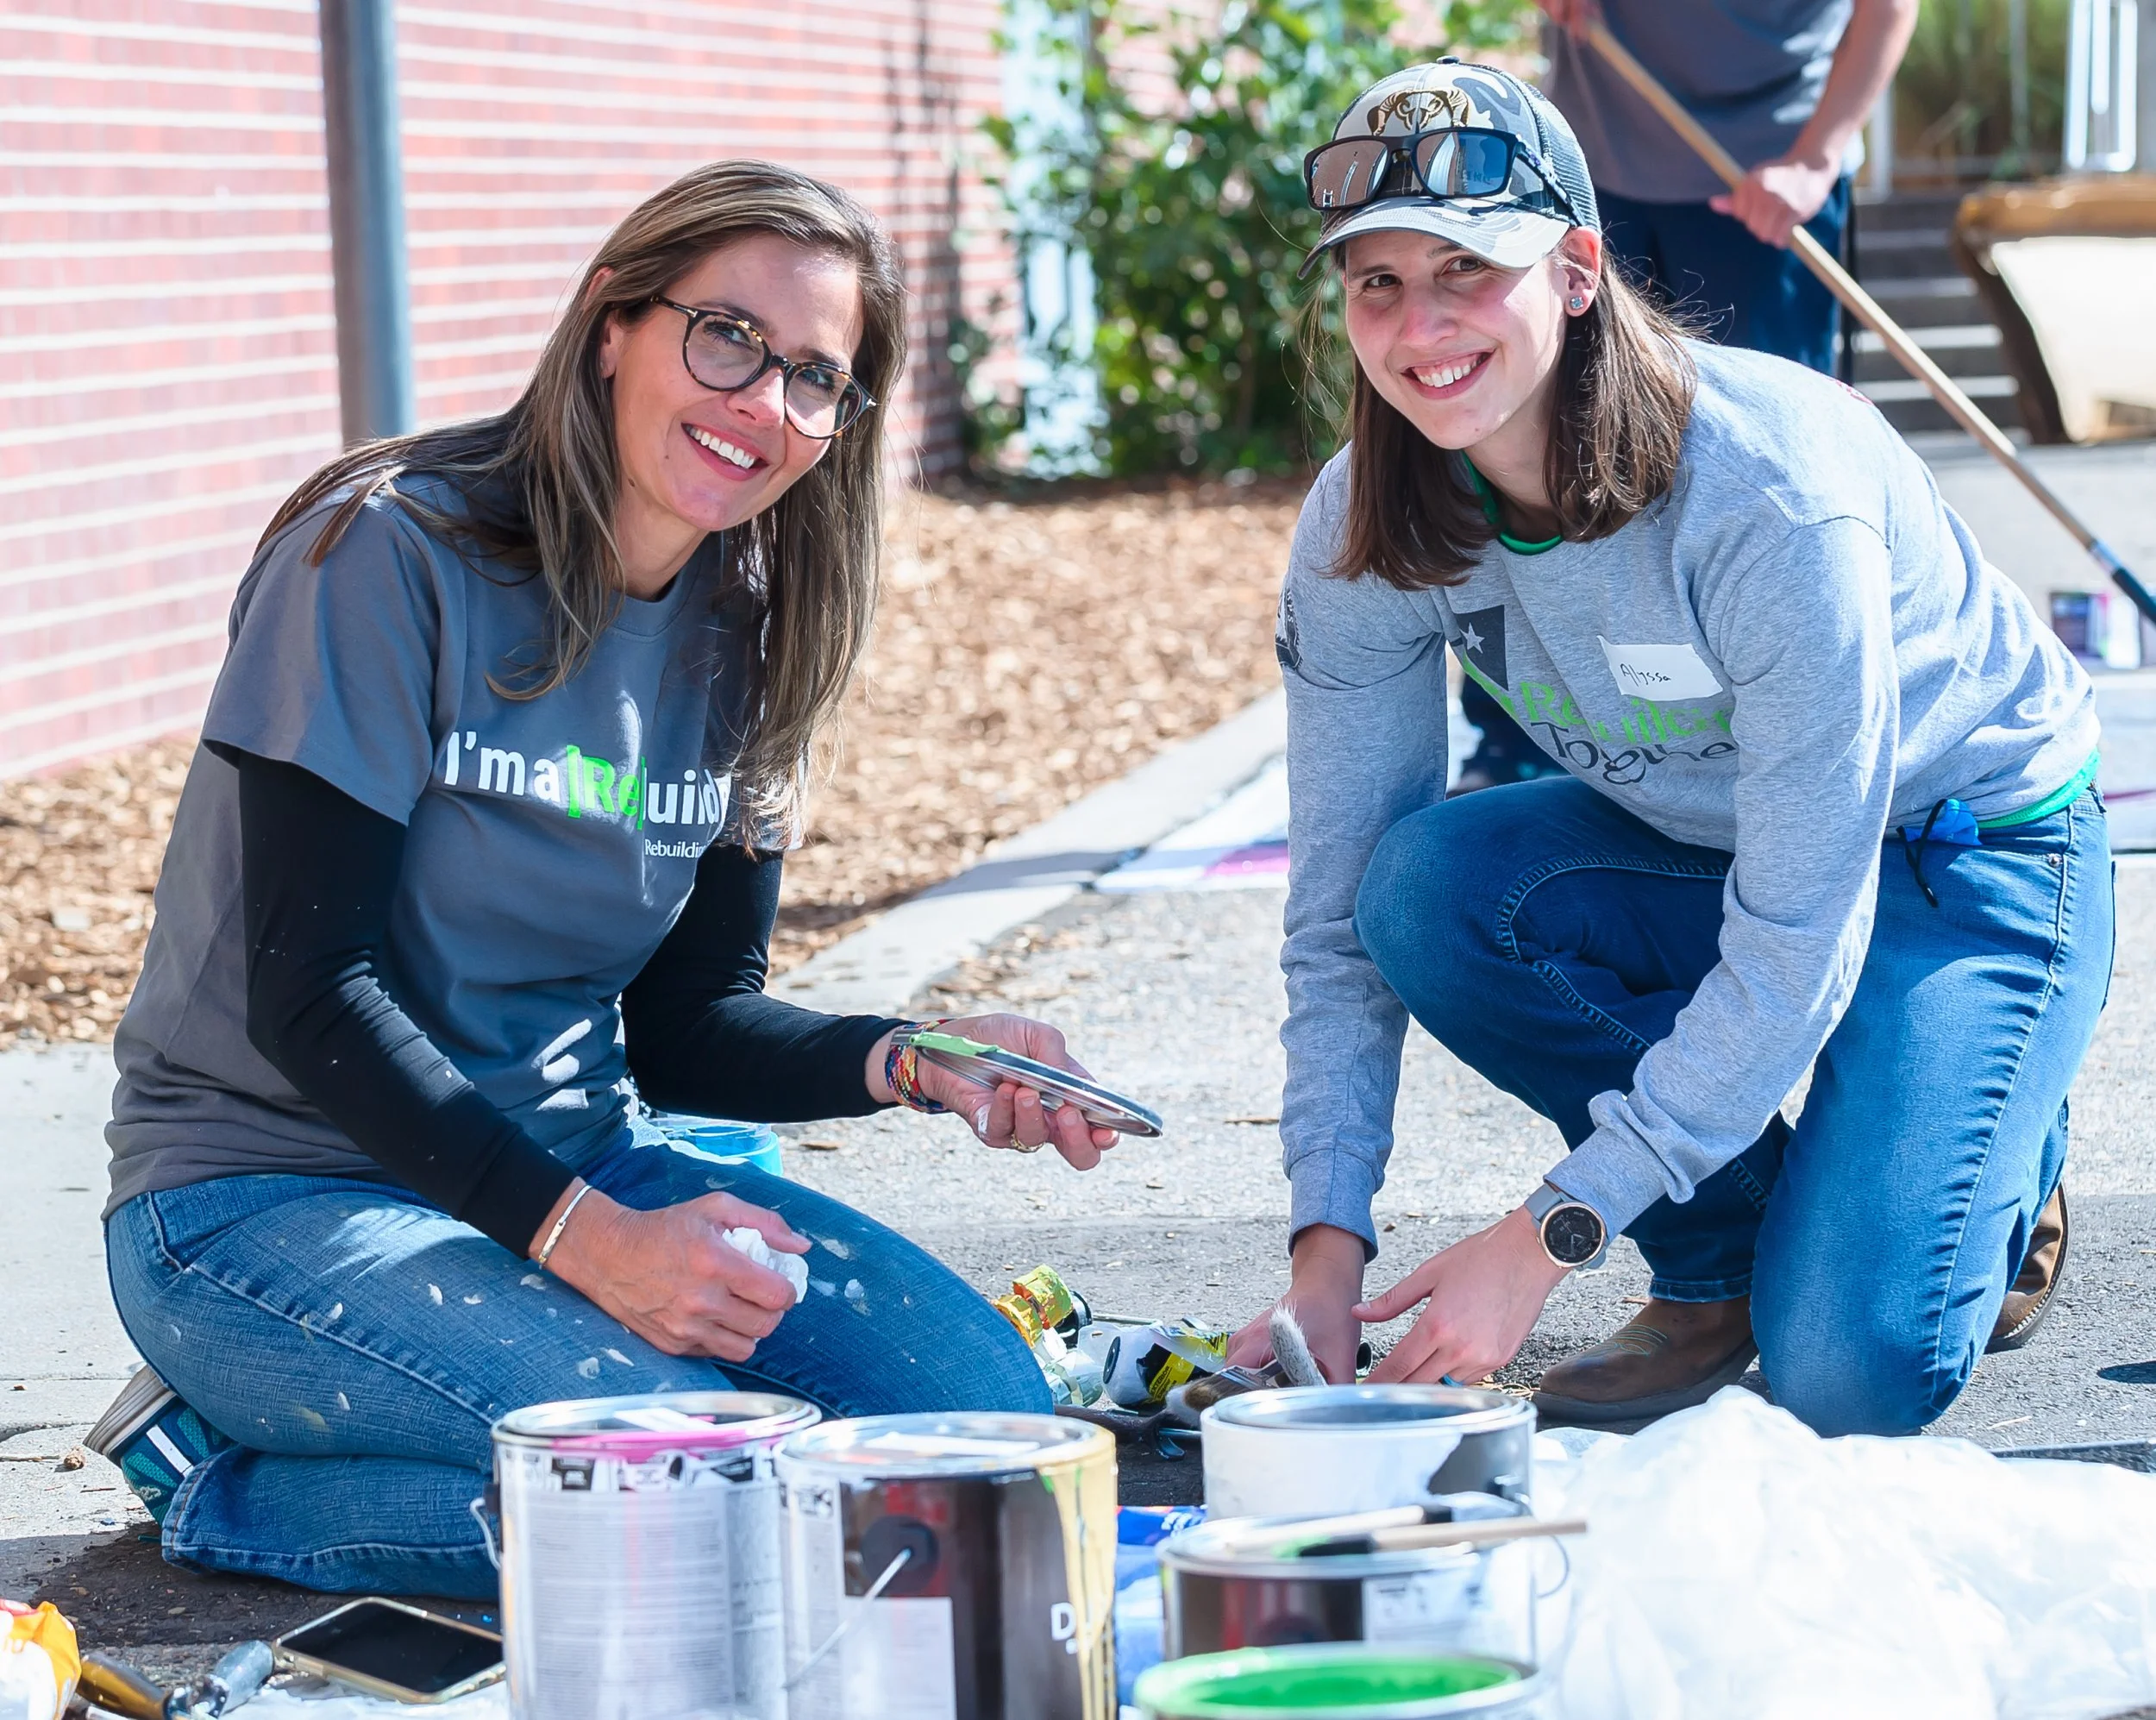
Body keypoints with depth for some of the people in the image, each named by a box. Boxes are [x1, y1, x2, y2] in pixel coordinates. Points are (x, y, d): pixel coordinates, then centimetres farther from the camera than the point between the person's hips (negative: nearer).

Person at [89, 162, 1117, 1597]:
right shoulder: (395, 550, -15)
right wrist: (582, 1237, -26)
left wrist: (908, 1062, -12)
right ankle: (221, 1476, -5)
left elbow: (687, 1021, 8)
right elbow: (307, 990, -19)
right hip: (273, 1194, -7)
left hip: (578, 1164, 7)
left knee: (984, 1399, -10)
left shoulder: (742, 632, 6)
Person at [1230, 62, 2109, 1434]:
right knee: (1425, 885, -26)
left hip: (1971, 844, -6)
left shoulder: (1768, 489, -34)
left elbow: (1799, 938, -32)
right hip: (1695, 841, 6)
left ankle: (2000, 1178, 11)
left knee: (1843, 1373, -24)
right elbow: (1340, 912, -12)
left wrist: (1545, 1239, -32)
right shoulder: (1366, 529, -16)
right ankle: (1720, 1261, -4)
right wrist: (1328, 1248, -23)